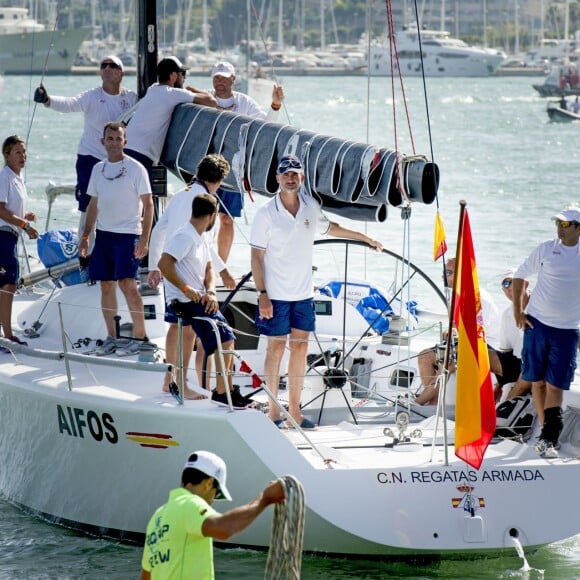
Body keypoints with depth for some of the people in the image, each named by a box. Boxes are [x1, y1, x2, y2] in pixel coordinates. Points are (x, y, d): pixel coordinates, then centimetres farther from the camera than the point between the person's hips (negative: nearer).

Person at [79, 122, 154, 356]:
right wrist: (85, 236, 14)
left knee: (127, 283, -15)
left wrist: (144, 239, -13)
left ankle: (140, 336, -9)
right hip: (104, 233, 6)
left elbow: (148, 204, -6)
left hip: (128, 234, -6)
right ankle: (111, 337, 14)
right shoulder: (98, 169, 12)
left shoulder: (135, 169, -5)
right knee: (106, 285, 6)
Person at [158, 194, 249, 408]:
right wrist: (186, 289, -23)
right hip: (184, 302, -10)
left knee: (227, 339, 10)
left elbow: (208, 269, 13)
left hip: (199, 299, 10)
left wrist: (210, 292, -6)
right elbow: (164, 264, -26)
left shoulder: (201, 238, 15)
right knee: (224, 339, -15)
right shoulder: (185, 236, -16)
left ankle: (228, 390, 17)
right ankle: (221, 392, -9)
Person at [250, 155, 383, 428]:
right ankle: (273, 412, 8)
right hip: (275, 294, -5)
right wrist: (262, 295, -15)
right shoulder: (266, 213, -10)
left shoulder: (310, 207, 3)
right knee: (276, 348, 0)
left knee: (300, 348, 7)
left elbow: (329, 227, 25)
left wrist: (366, 238, 31)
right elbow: (257, 256, -9)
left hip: (303, 293, 5)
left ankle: (294, 410, 15)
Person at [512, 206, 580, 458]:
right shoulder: (546, 249, 2)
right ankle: (548, 433, 16)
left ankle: (548, 438, -11)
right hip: (537, 322, 2)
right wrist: (518, 309, 2)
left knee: (555, 385, -8)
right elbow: (520, 276, 12)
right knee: (538, 381, 5)